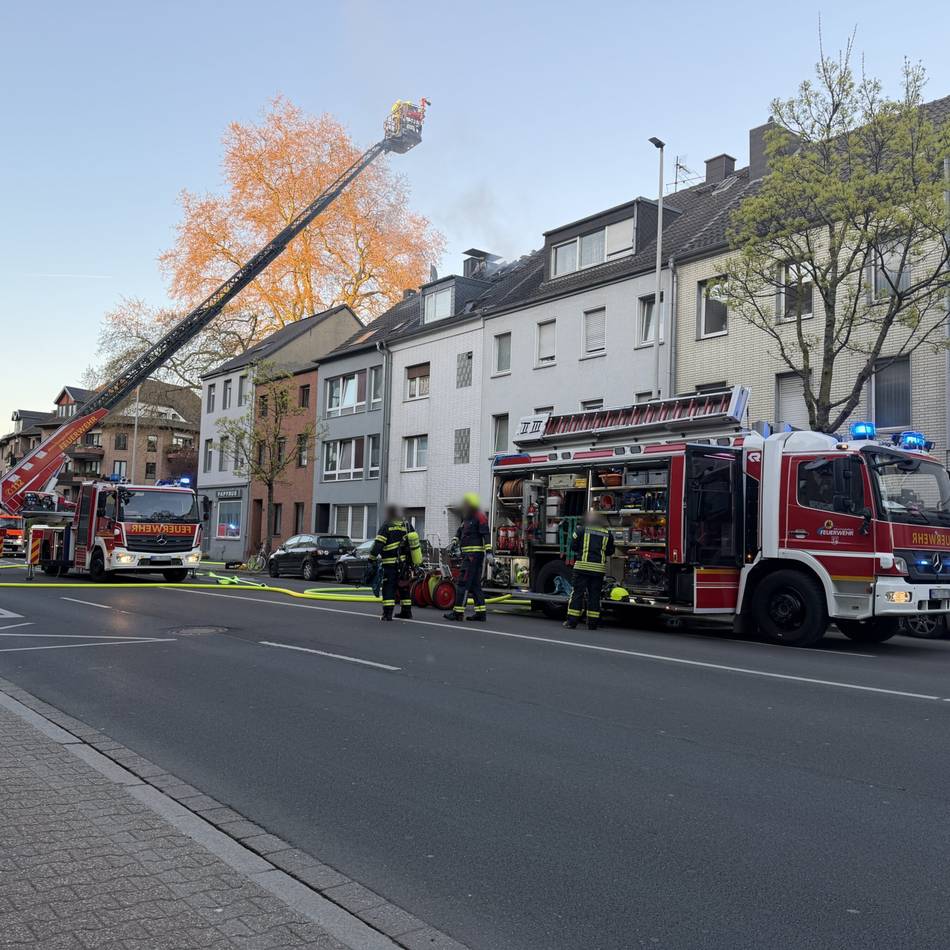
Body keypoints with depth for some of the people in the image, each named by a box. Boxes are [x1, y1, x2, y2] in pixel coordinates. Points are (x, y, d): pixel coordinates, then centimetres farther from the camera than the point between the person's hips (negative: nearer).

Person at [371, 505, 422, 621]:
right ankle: (406, 612, 21)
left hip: (391, 564, -6)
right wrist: (418, 561, 20)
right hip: (406, 563, 6)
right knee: (404, 587, 17)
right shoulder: (408, 526, 9)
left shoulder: (387, 526, -8)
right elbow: (416, 542, 13)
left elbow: (378, 544, -15)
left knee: (389, 588, -3)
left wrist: (372, 557, -8)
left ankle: (387, 613, -10)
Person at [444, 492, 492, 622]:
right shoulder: (466, 519, 20)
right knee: (474, 584, 10)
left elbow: (486, 535, -16)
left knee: (463, 583, -11)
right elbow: (459, 533, 21)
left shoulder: (479, 518, -9)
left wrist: (489, 552, -24)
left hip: (475, 554, -10)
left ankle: (458, 612, -10)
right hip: (468, 554, 10)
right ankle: (481, 612, 12)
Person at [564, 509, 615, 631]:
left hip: (582, 566, -2)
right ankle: (592, 623, 8)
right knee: (594, 595, 8)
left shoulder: (581, 530, 1)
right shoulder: (607, 534, 7)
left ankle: (572, 621, 0)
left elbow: (573, 547, 3)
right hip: (599, 568, 2)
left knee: (577, 593, 1)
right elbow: (610, 552, 13)